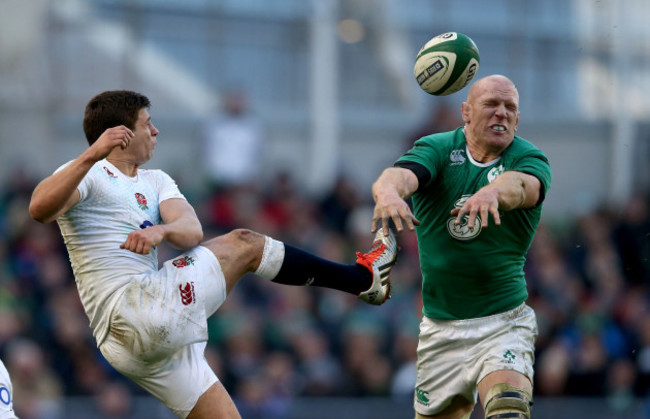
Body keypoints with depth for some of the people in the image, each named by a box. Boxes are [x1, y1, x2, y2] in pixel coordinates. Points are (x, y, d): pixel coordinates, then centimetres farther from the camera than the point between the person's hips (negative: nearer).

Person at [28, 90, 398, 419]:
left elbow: (192, 233, 3)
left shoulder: (155, 182, 24)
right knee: (244, 245, 0)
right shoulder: (88, 175, -1)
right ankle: (364, 277, 12)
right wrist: (91, 156, -38)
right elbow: (40, 209, -25)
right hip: (134, 317, -9)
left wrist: (161, 230, -22)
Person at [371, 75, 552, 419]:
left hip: (504, 322, -2)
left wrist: (493, 191, -51)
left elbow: (522, 185, -27)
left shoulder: (529, 159, -2)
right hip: (440, 327, 2)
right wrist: (390, 192, -47)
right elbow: (400, 174, -22)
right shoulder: (436, 149, 0)